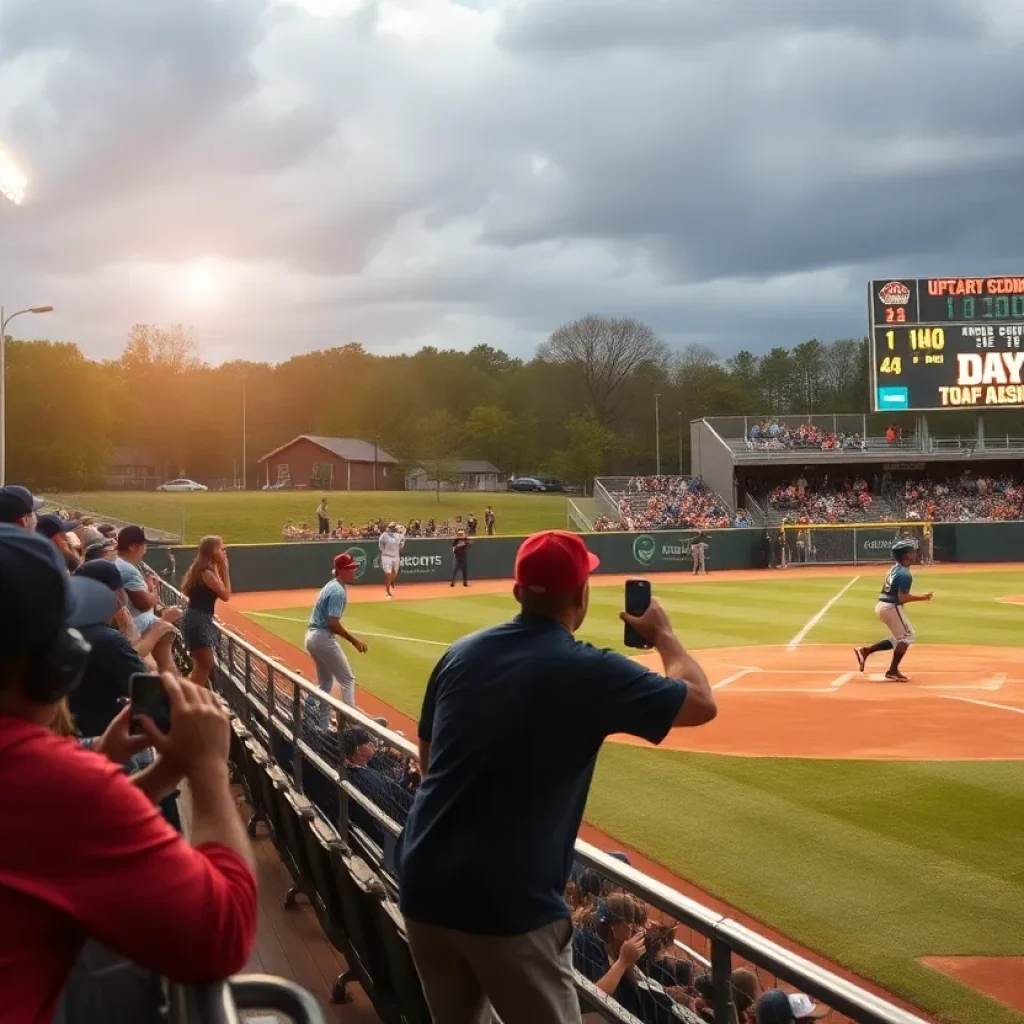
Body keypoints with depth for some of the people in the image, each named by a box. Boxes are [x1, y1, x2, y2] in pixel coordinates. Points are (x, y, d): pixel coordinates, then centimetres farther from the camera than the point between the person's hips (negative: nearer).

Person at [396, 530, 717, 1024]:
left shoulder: (460, 654, 5)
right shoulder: (589, 672, -10)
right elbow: (702, 702, 2)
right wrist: (663, 635, 18)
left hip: (423, 891, 6)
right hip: (509, 905, -5)